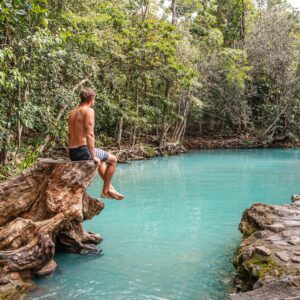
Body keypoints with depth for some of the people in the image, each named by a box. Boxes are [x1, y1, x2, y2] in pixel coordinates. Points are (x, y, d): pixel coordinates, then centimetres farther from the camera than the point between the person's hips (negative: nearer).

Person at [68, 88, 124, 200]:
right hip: (83, 151, -9)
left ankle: (110, 188, 36)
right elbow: (89, 134, -20)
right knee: (113, 159, 14)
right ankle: (105, 191, 17)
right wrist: (93, 156, -17)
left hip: (72, 153, 9)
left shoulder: (72, 112, 15)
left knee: (101, 160, 34)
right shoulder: (89, 111, -11)